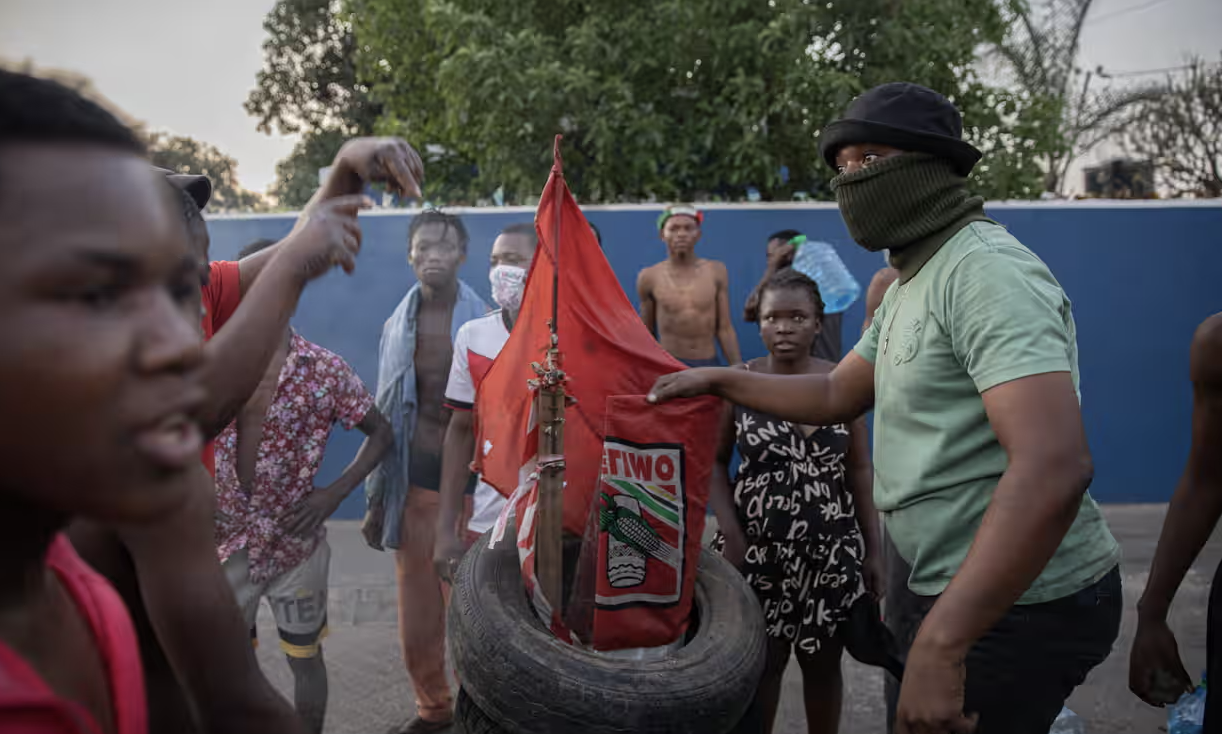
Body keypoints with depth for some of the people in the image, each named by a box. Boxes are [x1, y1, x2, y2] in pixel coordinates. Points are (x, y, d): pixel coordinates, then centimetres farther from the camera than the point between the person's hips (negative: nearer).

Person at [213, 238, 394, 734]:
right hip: (227, 543, 2)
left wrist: (334, 494, -11)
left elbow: (381, 434, 0)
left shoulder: (324, 370, -8)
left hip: (295, 543, -2)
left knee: (304, 658, 14)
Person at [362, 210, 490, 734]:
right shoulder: (397, 325, 6)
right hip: (413, 482, 3)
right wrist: (376, 499, 10)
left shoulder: (485, 321, -5)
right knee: (417, 616, 12)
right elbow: (384, 415, 10)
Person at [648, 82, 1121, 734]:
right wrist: (719, 380, 13)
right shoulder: (910, 285, 12)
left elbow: (1054, 468, -31)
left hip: (1022, 602, -9)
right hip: (961, 587, 9)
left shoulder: (987, 270, -21)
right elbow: (837, 395, 20)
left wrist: (939, 645, -33)